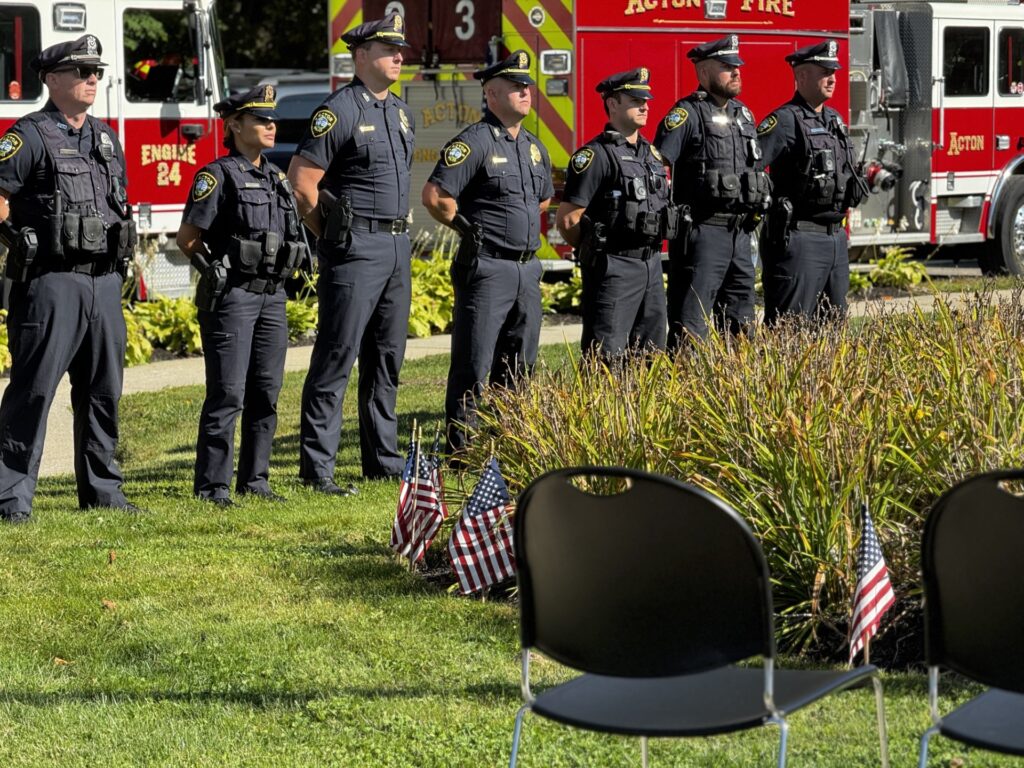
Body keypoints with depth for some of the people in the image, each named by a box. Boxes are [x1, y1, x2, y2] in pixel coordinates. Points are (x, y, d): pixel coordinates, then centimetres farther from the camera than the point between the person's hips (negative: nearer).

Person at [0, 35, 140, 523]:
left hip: (104, 283, 7)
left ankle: (101, 489, 20)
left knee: (103, 392, 11)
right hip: (51, 283, -7)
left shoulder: (106, 139, 16)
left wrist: (122, 263, 16)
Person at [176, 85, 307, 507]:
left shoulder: (276, 177, 14)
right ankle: (212, 485, -2)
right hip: (232, 298, -7)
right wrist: (217, 271, -8)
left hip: (272, 297, 7)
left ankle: (254, 480, 17)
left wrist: (281, 274, 11)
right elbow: (188, 237, -9)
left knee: (265, 393, 9)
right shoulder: (219, 175, -8)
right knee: (227, 394, -6)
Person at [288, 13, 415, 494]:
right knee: (337, 358, -7)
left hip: (398, 247, 8)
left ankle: (384, 460, 20)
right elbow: (301, 183, -13)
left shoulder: (402, 112, 15)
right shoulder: (339, 111, -10)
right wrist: (336, 236, -5)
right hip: (356, 251, -8)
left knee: (387, 358, 12)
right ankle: (316, 468, -5)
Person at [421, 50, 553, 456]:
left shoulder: (534, 146, 14)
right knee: (473, 366, -5)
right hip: (486, 269, -8)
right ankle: (458, 451, 0)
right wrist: (470, 228, -7)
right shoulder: (474, 142, -11)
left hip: (527, 269, 8)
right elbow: (434, 195, -17)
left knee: (519, 365, 13)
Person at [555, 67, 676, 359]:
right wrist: (595, 251, -1)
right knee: (606, 357, -8)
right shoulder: (595, 155, -11)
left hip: (651, 266, 8)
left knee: (650, 357, 11)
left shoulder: (650, 153, 14)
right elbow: (567, 220, -12)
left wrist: (649, 254, 16)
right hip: (614, 268, -8)